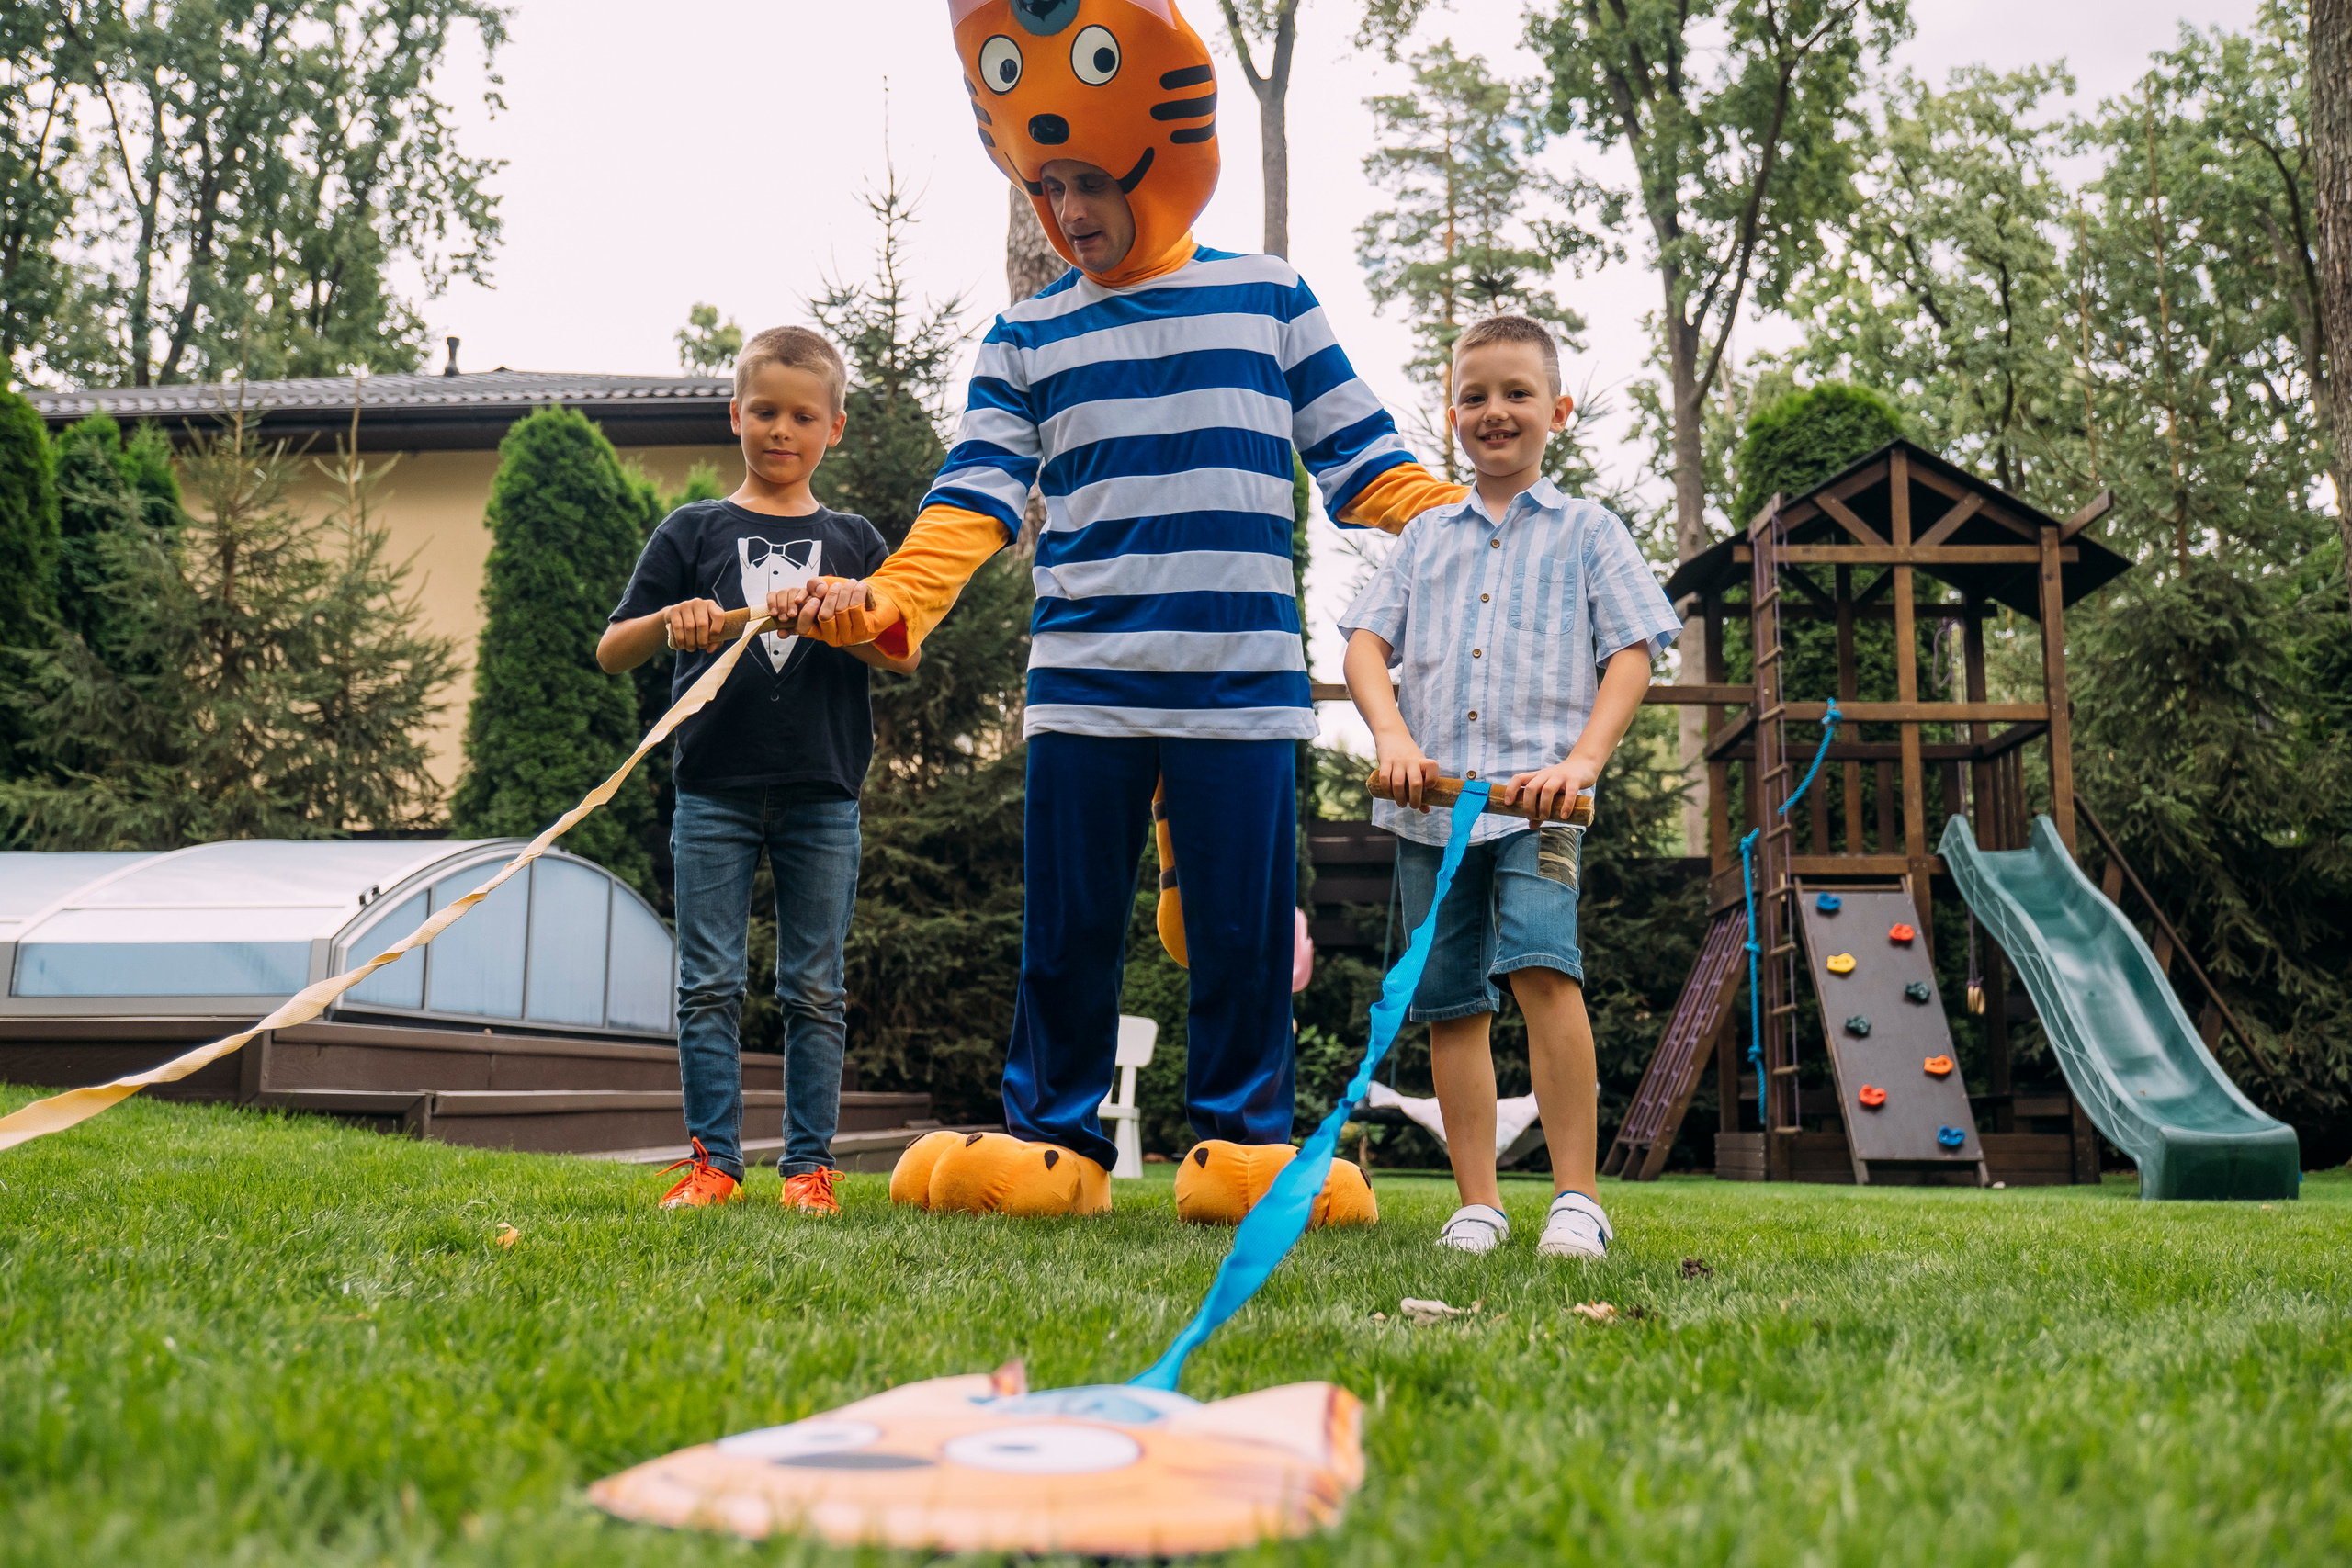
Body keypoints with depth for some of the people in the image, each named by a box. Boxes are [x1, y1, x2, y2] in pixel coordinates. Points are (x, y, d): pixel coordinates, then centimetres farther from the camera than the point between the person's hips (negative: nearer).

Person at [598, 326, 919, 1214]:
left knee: (814, 992, 4)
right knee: (709, 985, 1)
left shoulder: (853, 542, 11)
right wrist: (669, 620, -15)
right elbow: (611, 654, 5)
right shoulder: (694, 531, 9)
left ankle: (809, 1166, 10)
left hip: (822, 798, 0)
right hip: (714, 793, 0)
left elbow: (906, 657, -1)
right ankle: (712, 1163, 8)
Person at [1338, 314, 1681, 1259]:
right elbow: (1365, 642, 9)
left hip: (1537, 796, -4)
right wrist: (1393, 736, -11)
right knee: (1450, 1003, 4)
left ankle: (1577, 1198, -17)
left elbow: (1630, 653, 4)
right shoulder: (1426, 537, 18)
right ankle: (1477, 1205, 12)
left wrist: (1583, 761, -12)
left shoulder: (1587, 532, 11)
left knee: (1542, 964, -24)